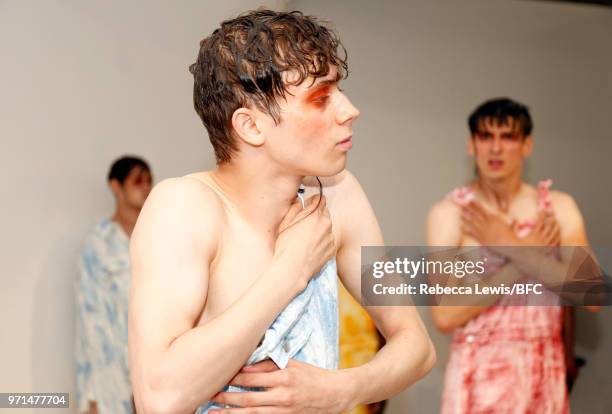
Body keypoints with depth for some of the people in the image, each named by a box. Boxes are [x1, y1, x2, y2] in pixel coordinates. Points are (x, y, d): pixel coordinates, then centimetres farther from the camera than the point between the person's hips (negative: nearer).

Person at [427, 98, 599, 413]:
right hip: (479, 378, -2)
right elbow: (444, 315, -16)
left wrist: (512, 247, -14)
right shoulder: (448, 213, -8)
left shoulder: (559, 207, 0)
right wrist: (527, 257, -13)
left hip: (544, 377, 2)